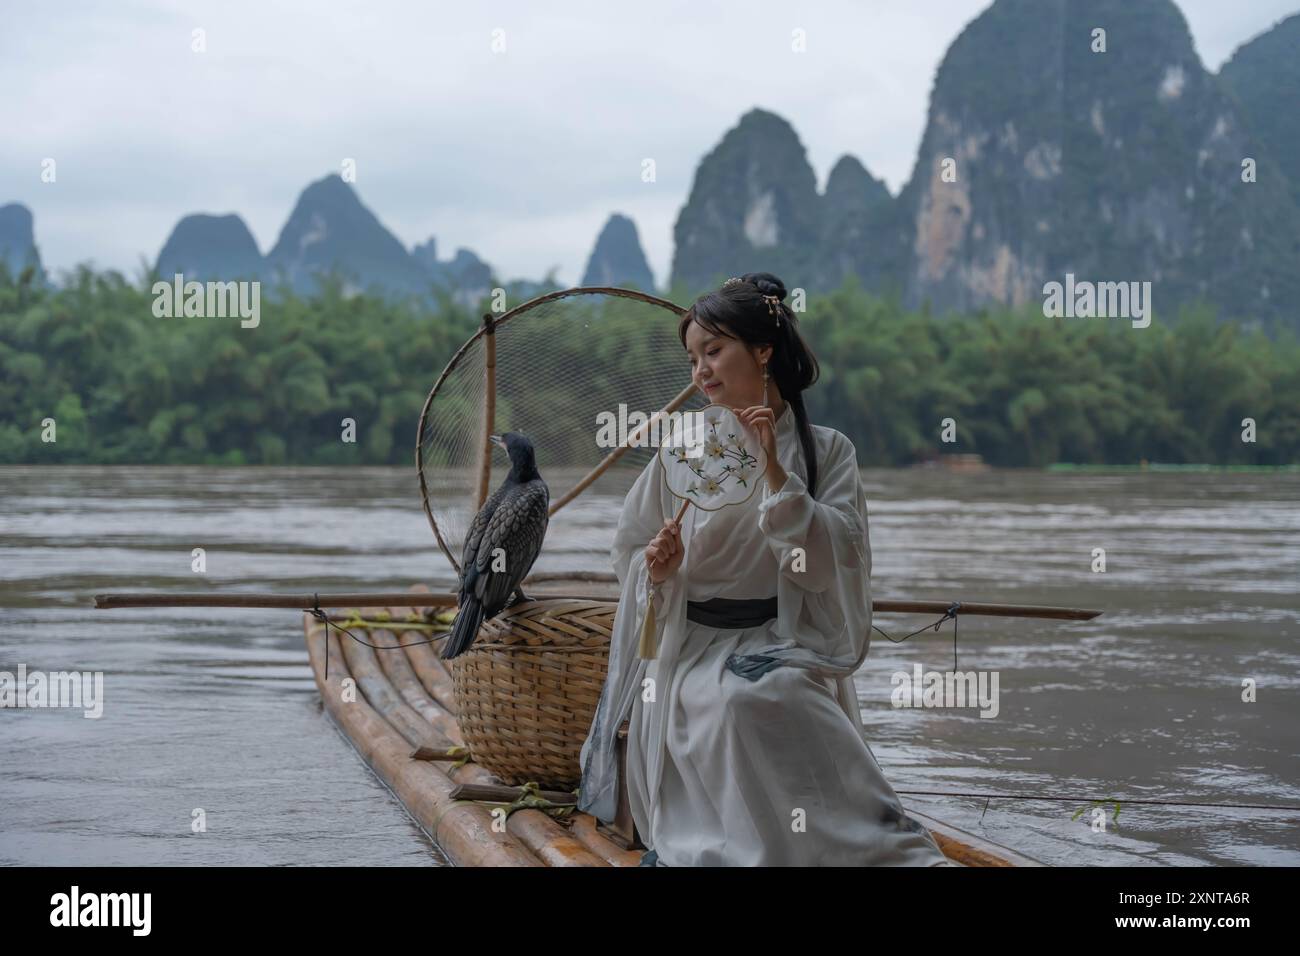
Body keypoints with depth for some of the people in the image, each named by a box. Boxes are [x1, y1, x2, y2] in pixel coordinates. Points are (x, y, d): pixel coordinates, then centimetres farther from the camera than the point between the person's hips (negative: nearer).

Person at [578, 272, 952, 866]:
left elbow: (833, 561, -8)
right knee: (740, 699, -33)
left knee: (766, 696, -36)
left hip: (783, 646, -1)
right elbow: (628, 555, 14)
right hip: (693, 651, 1)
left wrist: (775, 471, -15)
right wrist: (657, 568, -9)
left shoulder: (826, 450, 5)